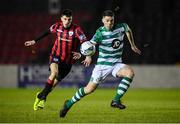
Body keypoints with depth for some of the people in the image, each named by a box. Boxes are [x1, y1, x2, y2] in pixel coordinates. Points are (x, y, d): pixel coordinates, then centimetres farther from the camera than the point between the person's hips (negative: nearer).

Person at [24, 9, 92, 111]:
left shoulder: (76, 30, -17)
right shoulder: (57, 26, -6)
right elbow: (47, 32, 13)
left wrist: (88, 56, -39)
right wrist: (35, 41, 20)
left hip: (68, 60, 0)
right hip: (56, 55, 0)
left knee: (55, 81, 10)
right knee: (54, 73, -29)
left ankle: (41, 96, 36)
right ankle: (42, 96, -16)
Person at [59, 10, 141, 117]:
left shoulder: (121, 28, -3)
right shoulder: (101, 32, -14)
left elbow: (128, 30, 21)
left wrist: (133, 46, 24)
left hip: (117, 64, 3)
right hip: (102, 64, -3)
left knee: (130, 72, -28)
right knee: (90, 89, -1)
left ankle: (116, 100, -20)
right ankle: (69, 103, 23)